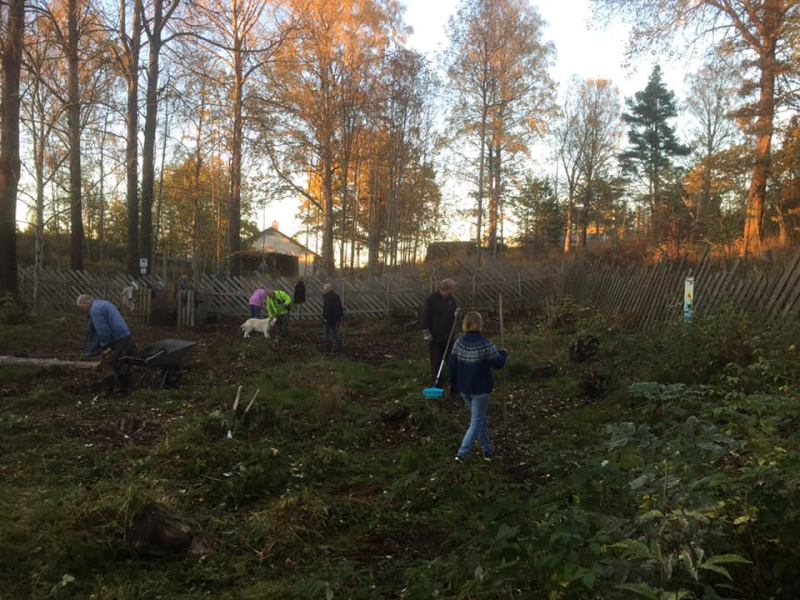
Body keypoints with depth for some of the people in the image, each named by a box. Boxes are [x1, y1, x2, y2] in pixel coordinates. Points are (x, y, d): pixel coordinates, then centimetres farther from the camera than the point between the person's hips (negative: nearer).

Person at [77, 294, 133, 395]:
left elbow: (102, 329, -21)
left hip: (115, 339, -10)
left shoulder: (95, 310, -13)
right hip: (124, 335, 10)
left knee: (106, 365, 0)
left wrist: (105, 345, -14)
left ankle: (109, 391, 1)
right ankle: (124, 389, 23)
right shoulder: (103, 303, 20)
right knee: (122, 363, 16)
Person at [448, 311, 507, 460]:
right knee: (476, 422, 5)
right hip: (480, 390, -6)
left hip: (464, 389, 6)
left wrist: (454, 383, 14)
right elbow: (498, 363, -11)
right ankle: (461, 453, -1)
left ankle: (487, 449, 32)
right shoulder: (485, 344, -20)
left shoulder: (459, 342, -5)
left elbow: (452, 364, 0)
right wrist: (503, 353, 10)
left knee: (480, 419, 22)